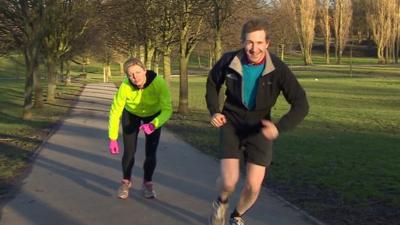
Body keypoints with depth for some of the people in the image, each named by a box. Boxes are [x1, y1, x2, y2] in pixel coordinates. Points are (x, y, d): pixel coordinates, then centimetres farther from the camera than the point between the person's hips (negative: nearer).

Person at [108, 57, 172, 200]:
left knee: (151, 153, -8)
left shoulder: (159, 83, -37)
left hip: (154, 115, 0)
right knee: (129, 151, -6)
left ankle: (147, 183, 18)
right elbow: (115, 111, -24)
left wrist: (154, 124, -50)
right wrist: (112, 139, -27)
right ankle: (126, 181, 22)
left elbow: (167, 109, -33)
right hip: (131, 114, 0)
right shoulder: (125, 86, -34)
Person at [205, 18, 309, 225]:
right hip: (231, 124, 0)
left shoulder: (278, 69, -21)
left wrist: (280, 127, -33)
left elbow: (301, 105, -19)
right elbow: (212, 83, 6)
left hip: (259, 128, 0)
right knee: (229, 181, -14)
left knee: (253, 186, -2)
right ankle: (221, 202, 24)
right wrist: (214, 111, -6)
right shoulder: (229, 61, -17)